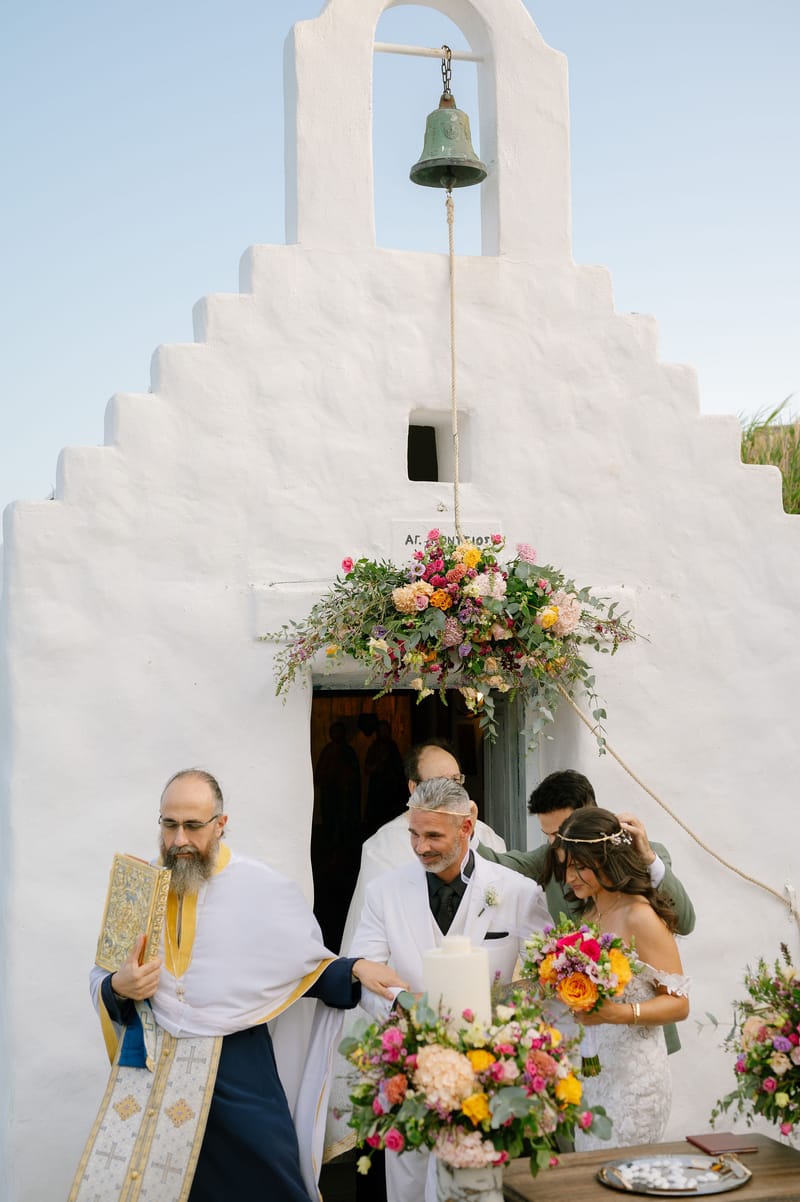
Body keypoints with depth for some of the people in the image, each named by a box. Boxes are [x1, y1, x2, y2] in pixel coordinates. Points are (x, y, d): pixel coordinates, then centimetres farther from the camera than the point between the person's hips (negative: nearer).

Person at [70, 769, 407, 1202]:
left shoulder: (264, 889, -2)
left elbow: (310, 968, 4)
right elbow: (101, 983, 12)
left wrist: (355, 969, -14)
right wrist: (118, 987, -9)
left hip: (235, 1069, -2)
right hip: (147, 1065, 2)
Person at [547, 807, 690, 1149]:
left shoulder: (640, 918, -14)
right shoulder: (589, 914, 11)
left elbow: (678, 1003, -14)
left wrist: (616, 1013, -27)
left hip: (631, 1078, -8)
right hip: (590, 1072, 8)